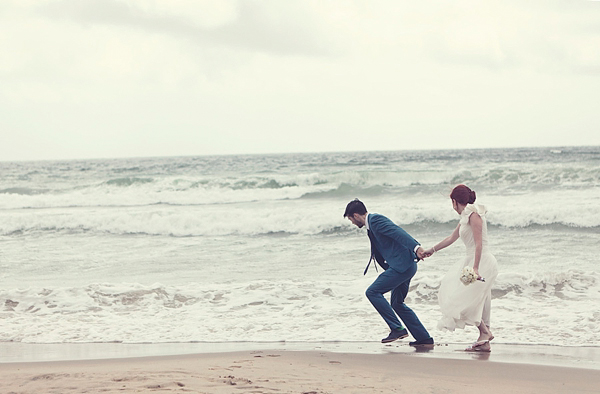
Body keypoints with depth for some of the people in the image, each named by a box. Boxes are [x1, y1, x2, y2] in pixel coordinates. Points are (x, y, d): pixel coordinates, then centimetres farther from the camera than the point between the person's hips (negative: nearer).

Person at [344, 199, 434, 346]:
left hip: (402, 265, -11)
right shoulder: (371, 225, 22)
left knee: (373, 292, -12)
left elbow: (397, 232, -24)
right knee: (397, 304, 18)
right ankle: (424, 338, 20)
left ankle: (397, 328, -12)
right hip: (406, 267, 11)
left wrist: (416, 247, -35)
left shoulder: (375, 220, -10)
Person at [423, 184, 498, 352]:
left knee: (463, 299, -10)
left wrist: (475, 268, -27)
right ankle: (484, 342, 5)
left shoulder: (473, 214, -11)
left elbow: (479, 243, -20)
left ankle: (485, 332, -8)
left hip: (482, 262, -9)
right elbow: (451, 238, 31)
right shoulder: (465, 217, 17)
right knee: (478, 301, 6)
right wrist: (432, 250, 41)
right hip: (472, 261, 9)